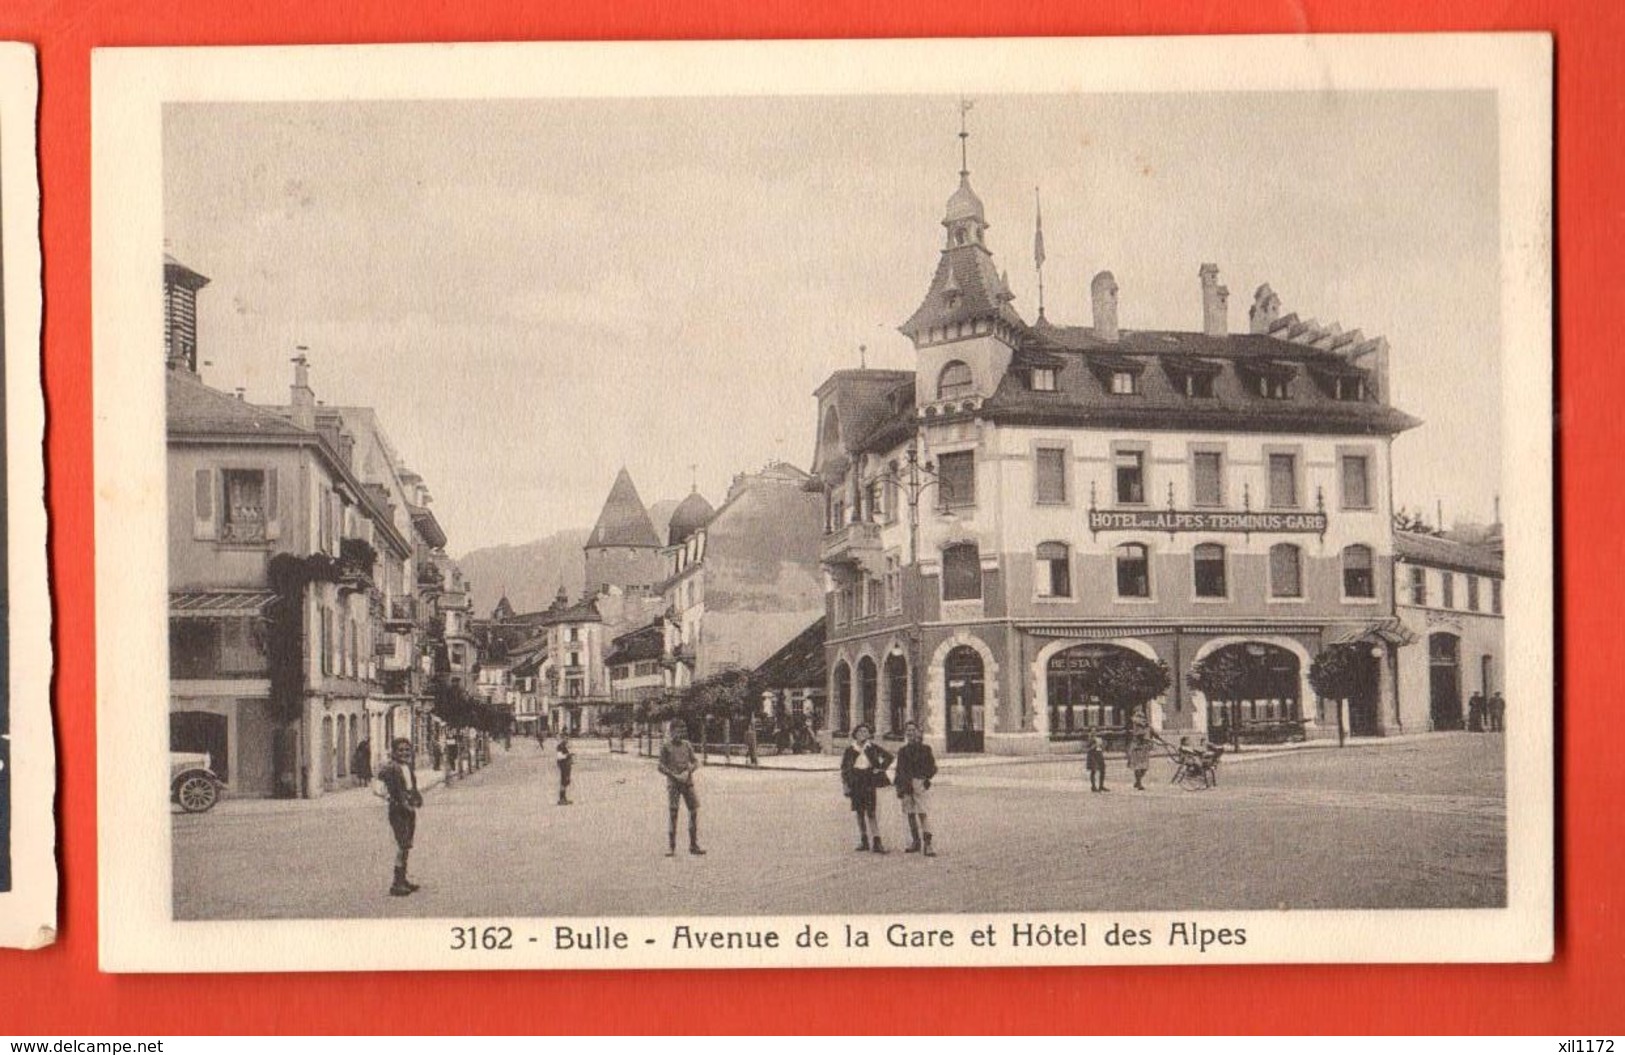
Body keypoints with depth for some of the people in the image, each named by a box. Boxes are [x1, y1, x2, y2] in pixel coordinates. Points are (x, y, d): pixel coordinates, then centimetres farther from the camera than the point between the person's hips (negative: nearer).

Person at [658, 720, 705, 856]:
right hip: (673, 784, -4)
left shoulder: (687, 745, 11)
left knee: (694, 811, -1)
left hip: (688, 782, 4)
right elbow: (661, 767, -4)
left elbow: (695, 762, 9)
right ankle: (671, 848, -2)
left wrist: (687, 772, -10)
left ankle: (693, 846, 6)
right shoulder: (665, 747, 0)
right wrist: (675, 776, -16)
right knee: (672, 813, -7)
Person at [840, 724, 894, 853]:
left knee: (871, 812, -10)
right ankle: (864, 841, 15)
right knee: (859, 812, 6)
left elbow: (889, 756, 9)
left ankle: (877, 842, -13)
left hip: (869, 780, -2)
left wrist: (881, 768, 0)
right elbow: (844, 766, 8)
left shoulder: (872, 747, 1)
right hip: (855, 782, 2)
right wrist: (845, 783, 1)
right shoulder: (850, 749, 3)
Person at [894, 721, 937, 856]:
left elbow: (932, 767, 4)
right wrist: (899, 788, 6)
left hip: (920, 784, -4)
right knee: (910, 815, 7)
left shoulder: (925, 749, 6)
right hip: (906, 785, 4)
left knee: (923, 814, -12)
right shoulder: (902, 751, 14)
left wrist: (927, 777, -14)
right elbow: (899, 770, 15)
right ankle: (915, 842, 18)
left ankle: (927, 845, -17)